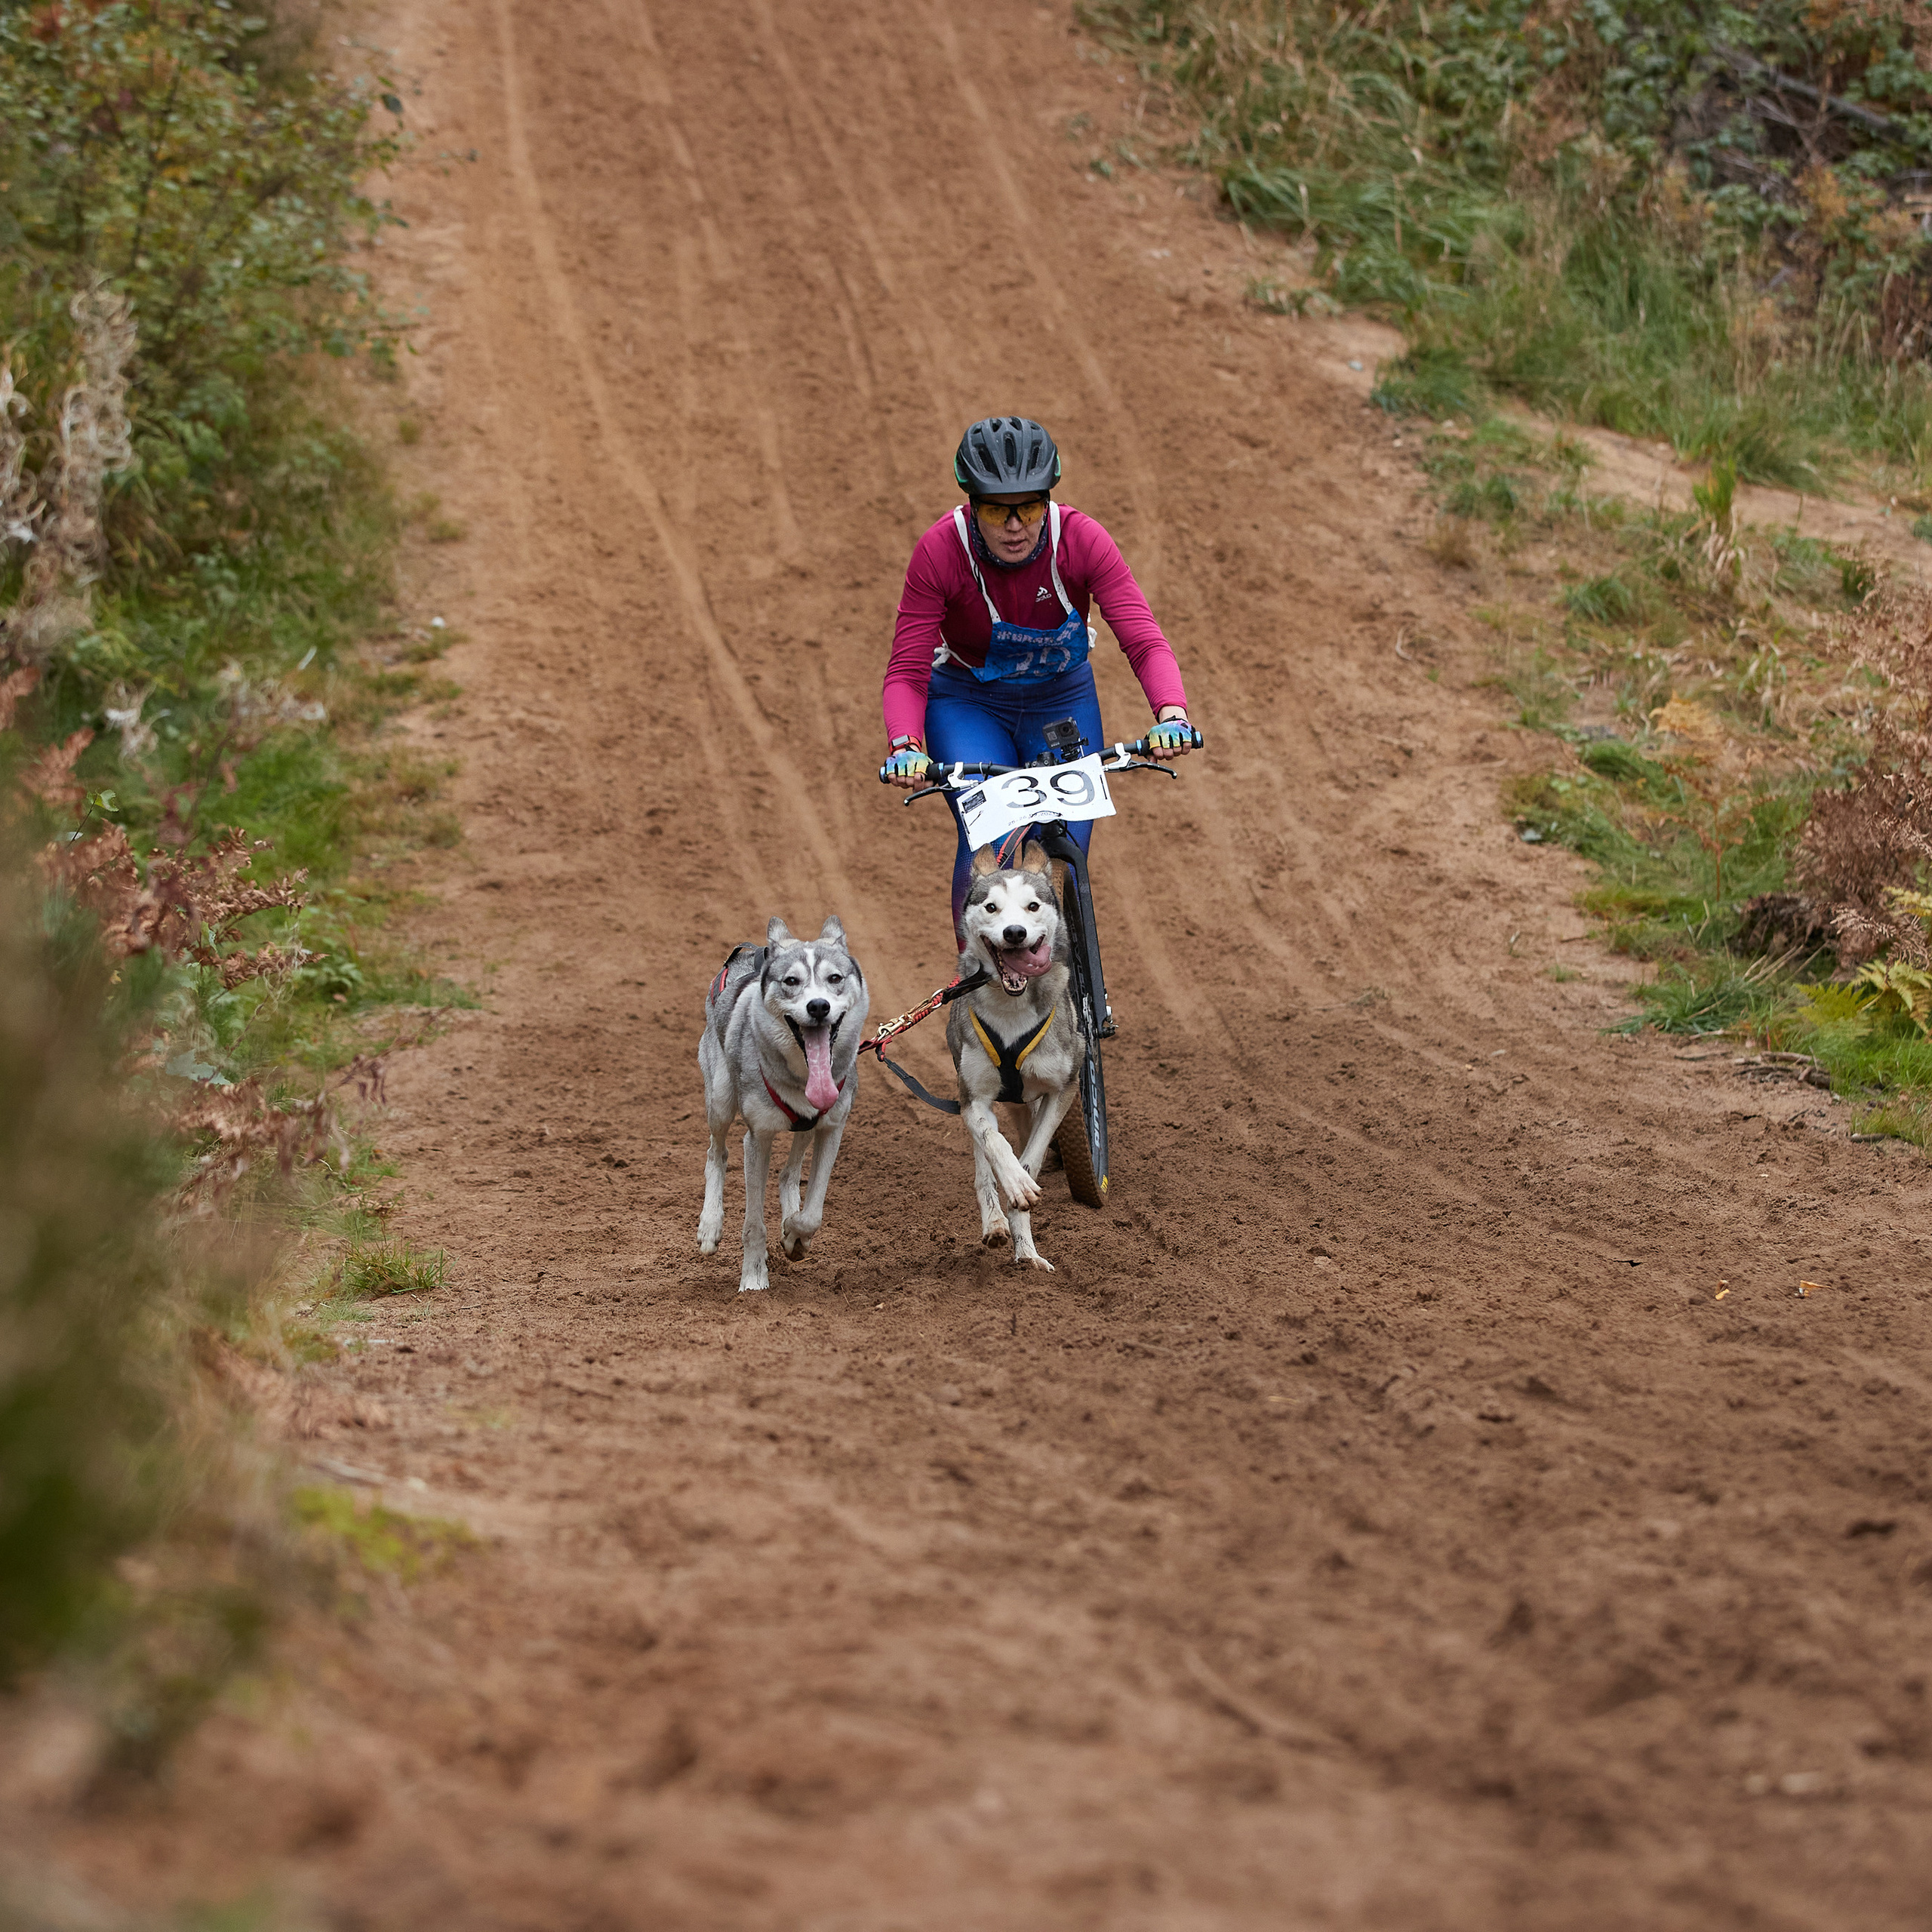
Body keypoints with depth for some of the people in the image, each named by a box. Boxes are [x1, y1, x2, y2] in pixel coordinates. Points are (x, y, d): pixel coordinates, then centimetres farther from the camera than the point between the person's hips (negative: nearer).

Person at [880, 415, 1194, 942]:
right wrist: (904, 745, -45)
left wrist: (1172, 714, -49)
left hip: (1063, 701, 2)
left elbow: (1145, 641, -30)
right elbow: (907, 671, -26)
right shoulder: (940, 552, -27)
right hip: (967, 704, -2)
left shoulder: (1081, 540, -25)